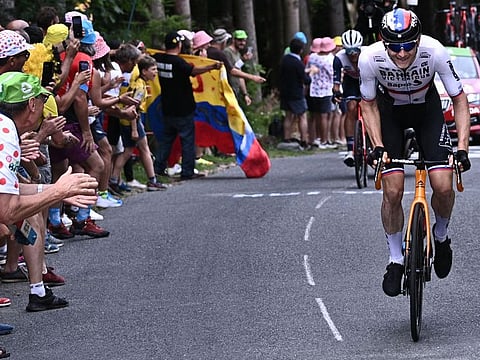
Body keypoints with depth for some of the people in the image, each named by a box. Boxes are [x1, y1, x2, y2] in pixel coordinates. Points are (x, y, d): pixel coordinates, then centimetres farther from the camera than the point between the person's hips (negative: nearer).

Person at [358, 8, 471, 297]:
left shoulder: (435, 52, -34)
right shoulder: (370, 58, -31)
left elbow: (460, 100, -20)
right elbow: (369, 104, -12)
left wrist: (463, 148, -29)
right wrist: (378, 146, -23)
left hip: (427, 111, 0)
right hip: (390, 113, 0)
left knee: (444, 187, -14)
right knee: (392, 191, -12)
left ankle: (441, 237, 17)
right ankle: (396, 260, 8)